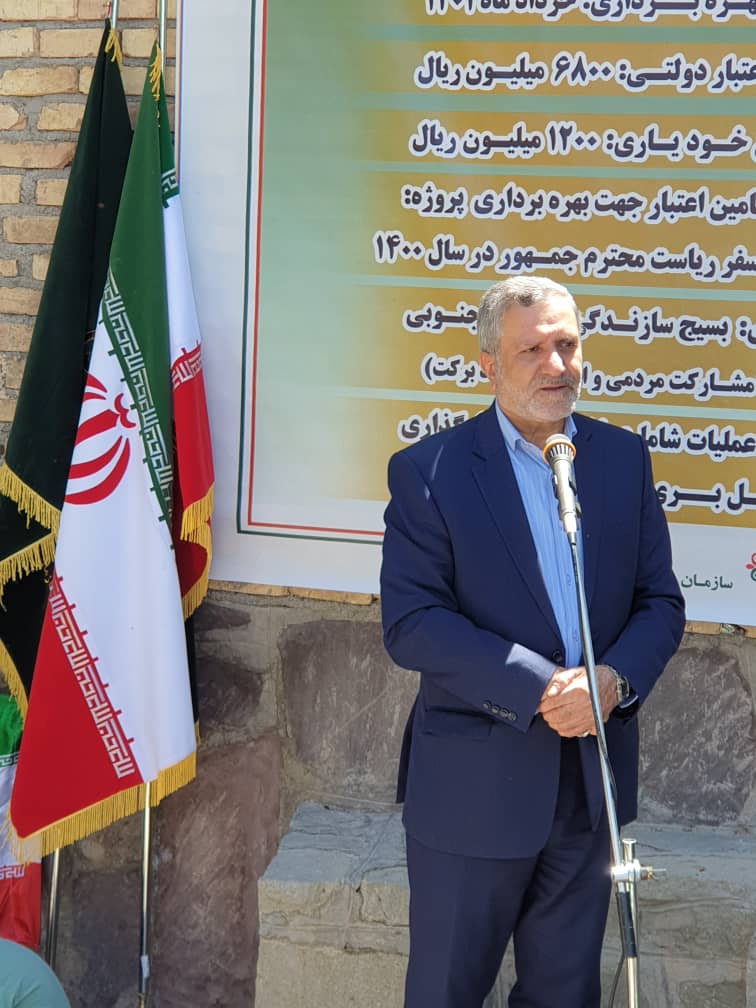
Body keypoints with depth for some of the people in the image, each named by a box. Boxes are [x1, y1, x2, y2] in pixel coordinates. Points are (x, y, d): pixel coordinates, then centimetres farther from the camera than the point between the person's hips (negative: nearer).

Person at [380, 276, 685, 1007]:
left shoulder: (624, 458, 5)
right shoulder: (428, 470, -8)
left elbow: (660, 600, 5)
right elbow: (410, 623, -15)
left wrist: (615, 679, -15)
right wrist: (540, 688, -22)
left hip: (592, 775, 4)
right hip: (474, 782, -4)